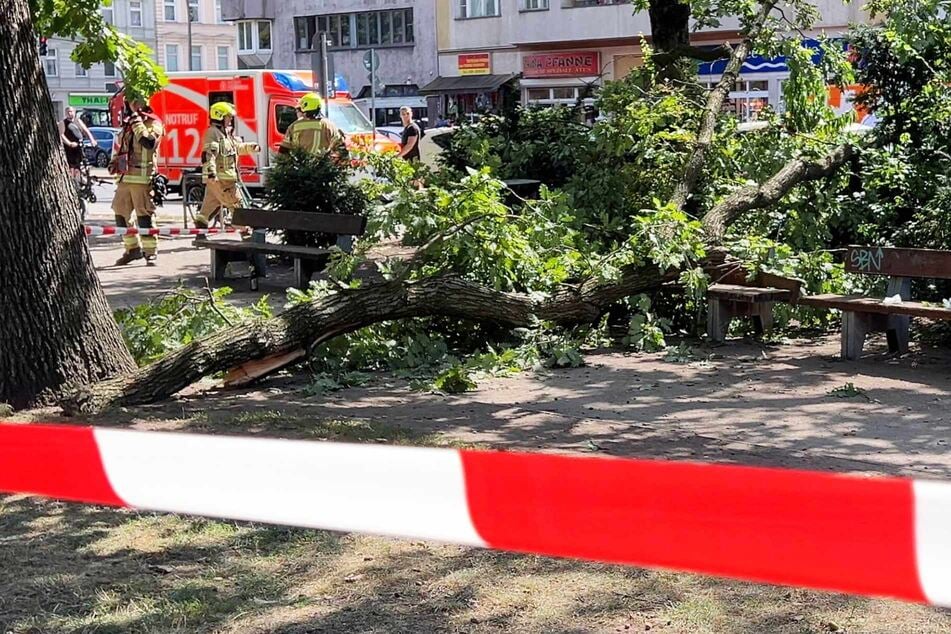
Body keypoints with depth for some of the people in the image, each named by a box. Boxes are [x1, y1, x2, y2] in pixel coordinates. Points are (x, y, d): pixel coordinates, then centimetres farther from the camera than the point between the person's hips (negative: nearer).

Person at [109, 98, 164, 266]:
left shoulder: (153, 124, -3)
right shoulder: (127, 124, 18)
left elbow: (149, 142, -22)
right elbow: (118, 143, 32)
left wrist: (137, 122, -16)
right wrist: (114, 161, 18)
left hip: (142, 178, -7)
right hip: (124, 177, 7)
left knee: (144, 216, -8)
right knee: (121, 214, 10)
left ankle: (150, 253, -1)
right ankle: (133, 248, 22)